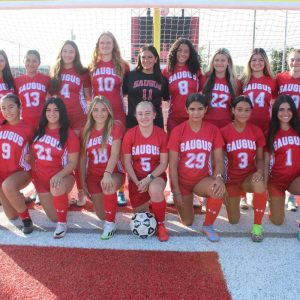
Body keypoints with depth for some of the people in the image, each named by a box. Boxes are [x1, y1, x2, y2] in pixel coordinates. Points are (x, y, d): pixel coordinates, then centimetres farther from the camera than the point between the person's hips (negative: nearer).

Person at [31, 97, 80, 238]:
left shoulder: (69, 134, -12)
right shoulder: (39, 131, 1)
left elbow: (73, 162, -14)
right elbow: (33, 153, 14)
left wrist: (59, 175, -31)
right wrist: (33, 175, 5)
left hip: (61, 177, -4)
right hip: (40, 178, 5)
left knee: (56, 188, -42)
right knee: (54, 217, 7)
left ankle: (62, 223, -17)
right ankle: (61, 196, 41)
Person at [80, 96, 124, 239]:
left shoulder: (115, 127, -7)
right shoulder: (87, 130, 4)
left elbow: (115, 153, -19)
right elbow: (83, 158, 7)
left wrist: (107, 173, -34)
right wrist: (83, 182, 4)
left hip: (114, 172, -3)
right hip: (93, 175, 3)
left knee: (108, 185, -40)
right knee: (102, 215, -2)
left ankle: (110, 223, -18)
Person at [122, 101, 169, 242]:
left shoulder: (161, 134, -12)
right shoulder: (130, 134, -10)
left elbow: (163, 163, -10)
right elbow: (127, 163, -6)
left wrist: (149, 178, -23)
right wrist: (137, 182, -15)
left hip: (156, 175, -2)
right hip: (137, 177, 2)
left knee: (155, 189, -37)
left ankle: (160, 224, -12)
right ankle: (148, 199, 42)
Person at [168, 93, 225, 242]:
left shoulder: (213, 130, -7)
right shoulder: (177, 131, -13)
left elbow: (219, 160, -7)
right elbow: (173, 165, -11)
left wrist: (218, 177, -29)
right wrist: (176, 192, -13)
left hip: (202, 179, 1)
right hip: (182, 181, -1)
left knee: (219, 189, -33)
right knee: (187, 222, 5)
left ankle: (208, 226, -7)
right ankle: (186, 203, 41)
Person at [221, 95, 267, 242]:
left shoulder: (256, 131, -4)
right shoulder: (224, 132, -11)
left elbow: (259, 158, 1)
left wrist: (259, 172, -21)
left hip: (250, 176, 1)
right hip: (232, 178, 0)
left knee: (259, 184, -38)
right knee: (233, 221, 1)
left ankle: (257, 225, -16)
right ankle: (233, 199, 38)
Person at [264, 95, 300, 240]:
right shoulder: (270, 133, -1)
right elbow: (266, 161, -2)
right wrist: (264, 184, -11)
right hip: (276, 180, 0)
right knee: (277, 221, 4)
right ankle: (274, 202, 37)